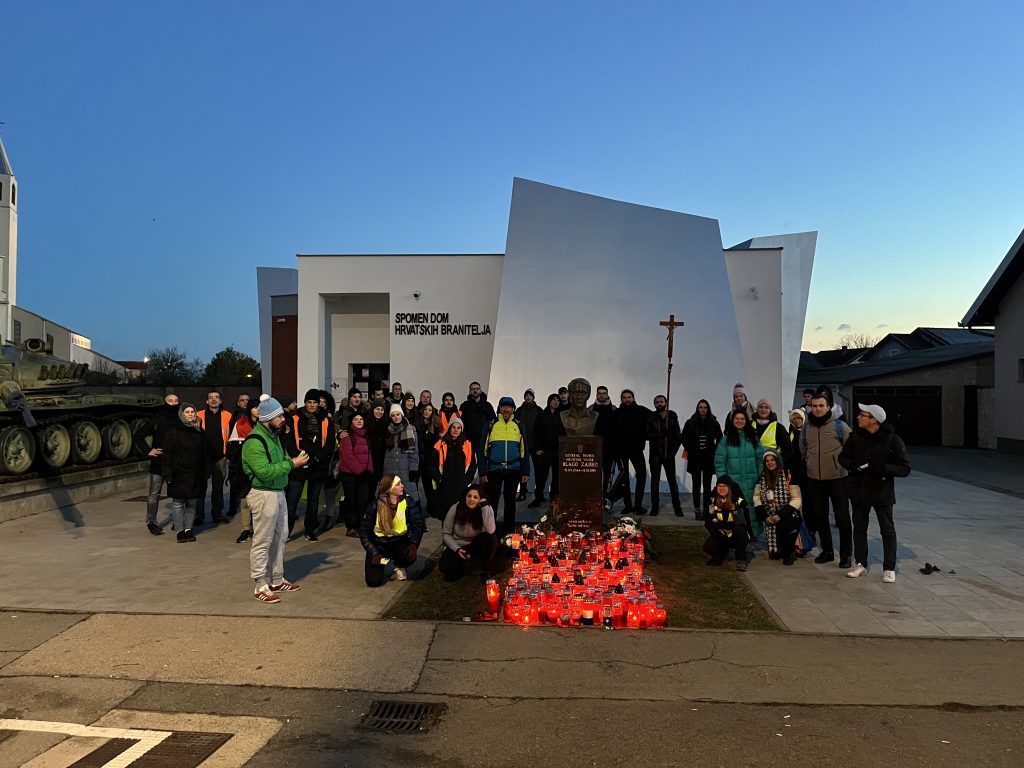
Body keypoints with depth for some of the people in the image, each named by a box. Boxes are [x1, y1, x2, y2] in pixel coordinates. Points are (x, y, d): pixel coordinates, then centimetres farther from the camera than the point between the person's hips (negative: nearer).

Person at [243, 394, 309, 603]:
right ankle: (261, 586, 10)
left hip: (278, 492, 10)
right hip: (264, 495, -10)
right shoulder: (254, 442, -18)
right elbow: (265, 472, -25)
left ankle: (277, 580, 29)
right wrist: (291, 464, -20)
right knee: (262, 542, 0)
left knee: (280, 538, 17)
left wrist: (293, 460, 3)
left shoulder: (272, 435, 11)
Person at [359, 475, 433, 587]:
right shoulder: (375, 505, -10)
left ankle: (393, 566, 1)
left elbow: (417, 524, -10)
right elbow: (364, 531, -6)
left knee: (410, 557, -34)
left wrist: (413, 544, -28)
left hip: (400, 542, 1)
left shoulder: (408, 502, -7)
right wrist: (374, 553, -15)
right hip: (379, 544, -1)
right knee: (373, 581, -20)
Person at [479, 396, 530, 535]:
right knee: (491, 502, 1)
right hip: (494, 469, -1)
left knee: (510, 501, 10)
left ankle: (509, 531, 20)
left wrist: (526, 472, 2)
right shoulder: (491, 425, 3)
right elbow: (483, 450, 3)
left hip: (514, 470, 1)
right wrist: (482, 473, -4)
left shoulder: (518, 426, 8)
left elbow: (524, 451, 9)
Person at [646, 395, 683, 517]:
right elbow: (647, 435, -6)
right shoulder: (651, 418, 2)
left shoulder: (672, 417, 3)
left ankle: (677, 508, 6)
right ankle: (655, 507, 9)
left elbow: (678, 436, 0)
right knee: (655, 480, 3)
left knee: (672, 480, 1)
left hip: (669, 453, 0)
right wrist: (661, 434, -19)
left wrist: (673, 451, -9)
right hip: (655, 453, 0)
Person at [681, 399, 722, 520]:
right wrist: (691, 451, -3)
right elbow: (684, 439, 6)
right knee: (696, 484, 1)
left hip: (709, 459, 1)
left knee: (707, 485, 2)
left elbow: (720, 439, 10)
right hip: (695, 459, 0)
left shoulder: (714, 423, 4)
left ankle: (706, 509, 7)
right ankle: (697, 510, 3)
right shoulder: (690, 423, 2)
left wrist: (714, 451, -1)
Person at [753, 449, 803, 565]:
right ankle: (776, 552, 15)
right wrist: (765, 516, -7)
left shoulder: (788, 476, -6)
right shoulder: (762, 478, 8)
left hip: (788, 516, -3)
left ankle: (788, 554, -2)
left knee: (784, 528, -31)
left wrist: (780, 515, -16)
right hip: (770, 517, 4)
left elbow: (796, 500, -9)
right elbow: (757, 498, 7)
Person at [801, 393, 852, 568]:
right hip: (814, 480, 4)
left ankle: (846, 554, 12)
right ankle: (827, 550, 25)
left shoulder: (839, 426, -6)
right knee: (820, 516, 12)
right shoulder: (806, 428, 6)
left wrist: (844, 464, 1)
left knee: (842, 517, 1)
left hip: (837, 478, -4)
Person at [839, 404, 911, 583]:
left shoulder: (892, 440, -15)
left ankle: (889, 568, 18)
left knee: (888, 530, 7)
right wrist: (853, 466, -14)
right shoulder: (856, 436, -4)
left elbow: (905, 468, -13)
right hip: (858, 489, 4)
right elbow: (843, 456, 7)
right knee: (859, 528, 13)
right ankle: (861, 564, 26)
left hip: (882, 491, -4)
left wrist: (883, 468, -28)